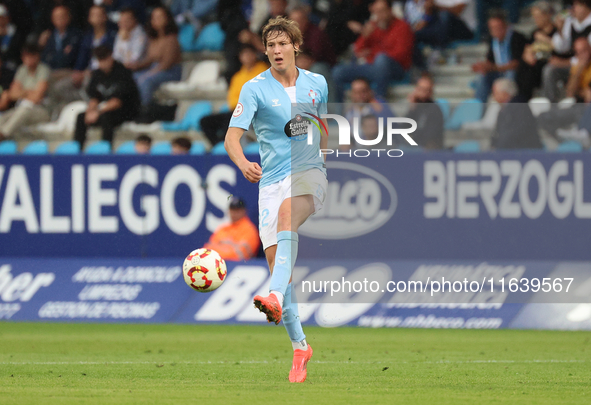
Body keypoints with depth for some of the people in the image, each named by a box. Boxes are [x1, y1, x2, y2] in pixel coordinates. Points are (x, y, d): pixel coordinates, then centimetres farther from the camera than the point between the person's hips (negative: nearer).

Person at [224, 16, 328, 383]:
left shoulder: (317, 84, 8)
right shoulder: (255, 89, -2)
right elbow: (233, 136, -12)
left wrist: (332, 168, 23)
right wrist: (243, 163, -32)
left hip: (309, 174, 0)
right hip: (271, 180, 1)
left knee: (287, 215, -34)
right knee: (275, 259, -6)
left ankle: (276, 298, -52)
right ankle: (299, 346, 7)